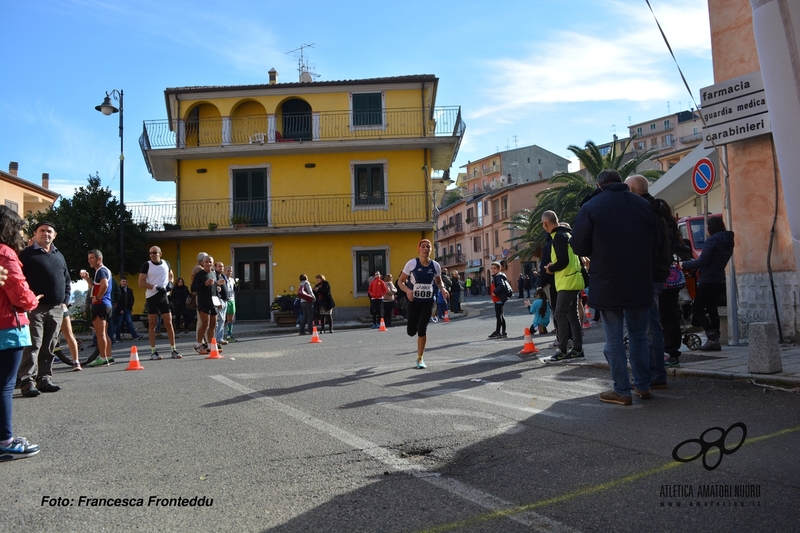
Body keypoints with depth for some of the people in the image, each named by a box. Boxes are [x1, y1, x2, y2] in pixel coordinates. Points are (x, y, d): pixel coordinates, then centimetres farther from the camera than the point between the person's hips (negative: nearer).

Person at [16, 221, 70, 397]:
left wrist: (65, 301, 12)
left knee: (49, 348, 8)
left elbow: (67, 280, 23)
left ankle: (44, 380, 13)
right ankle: (27, 383, -7)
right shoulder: (27, 254, 0)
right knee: (33, 346, -9)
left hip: (56, 309, 6)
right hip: (35, 308, -5)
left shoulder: (59, 255, 18)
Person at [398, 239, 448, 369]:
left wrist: (443, 289, -7)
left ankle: (420, 359, 6)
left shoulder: (435, 265, -2)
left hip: (428, 302, 1)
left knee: (422, 329, -9)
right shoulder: (412, 264, -10)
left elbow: (438, 281, 15)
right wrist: (407, 290, -24)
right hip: (414, 301, -1)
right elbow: (400, 281, -4)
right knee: (411, 331, 4)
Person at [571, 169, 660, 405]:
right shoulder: (643, 204, 5)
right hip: (640, 282, 4)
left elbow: (579, 246, -5)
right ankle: (643, 385, 21)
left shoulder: (591, 206, -6)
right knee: (639, 335, 15)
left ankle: (622, 390, 5)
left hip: (607, 284, -4)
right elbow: (656, 242, 9)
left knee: (614, 338, 3)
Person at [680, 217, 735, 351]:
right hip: (720, 281, 9)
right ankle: (715, 340, 11)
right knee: (712, 309, 12)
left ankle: (712, 338, -10)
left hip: (708, 281, -9)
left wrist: (684, 265, -6)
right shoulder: (728, 242, 13)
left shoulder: (712, 240, -14)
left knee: (697, 310, -2)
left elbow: (702, 261, -17)